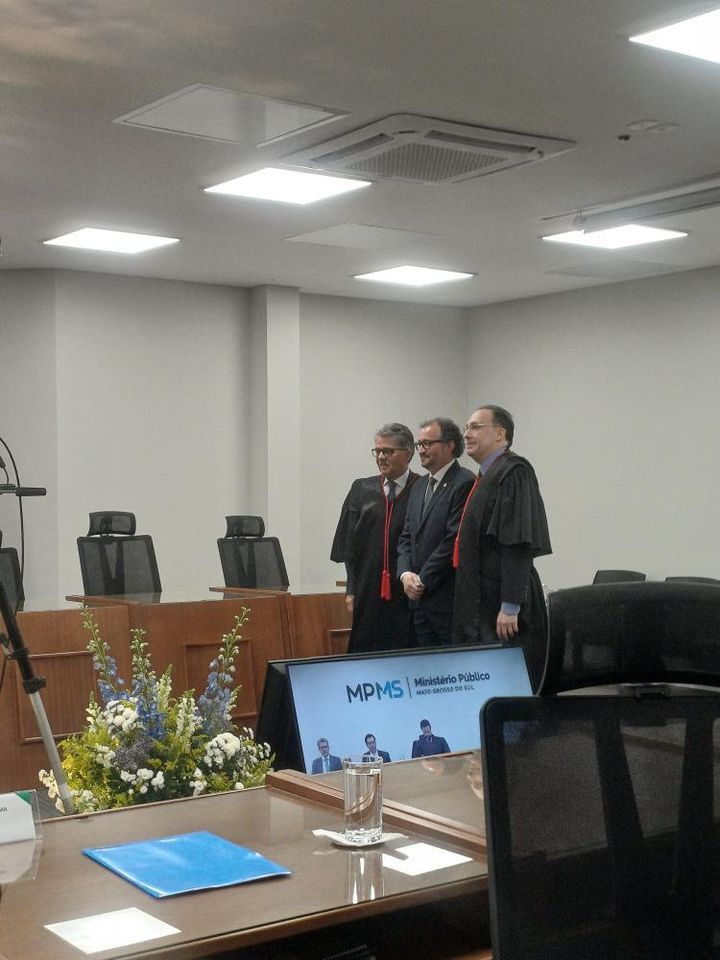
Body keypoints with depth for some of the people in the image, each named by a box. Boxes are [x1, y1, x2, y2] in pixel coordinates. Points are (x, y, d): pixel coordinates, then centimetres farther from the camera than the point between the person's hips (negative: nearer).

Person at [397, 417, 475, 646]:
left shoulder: (464, 483, -11)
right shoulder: (419, 487, 18)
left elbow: (455, 539, -16)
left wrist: (423, 580, -11)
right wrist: (405, 573, -1)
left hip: (449, 600, -8)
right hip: (418, 599, 8)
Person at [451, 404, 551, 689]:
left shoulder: (513, 473, -13)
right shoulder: (486, 476, 16)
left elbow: (519, 545, -20)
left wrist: (510, 607, -24)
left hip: (503, 612, -9)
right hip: (482, 607, 9)